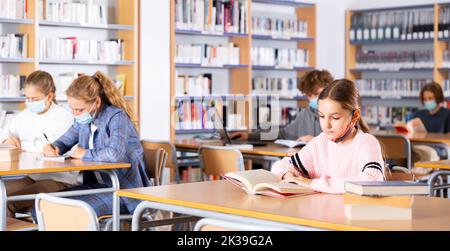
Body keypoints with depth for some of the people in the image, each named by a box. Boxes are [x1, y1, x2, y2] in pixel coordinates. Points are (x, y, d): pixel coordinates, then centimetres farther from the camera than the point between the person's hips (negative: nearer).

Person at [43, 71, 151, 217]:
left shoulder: (116, 116, -16)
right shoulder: (84, 120, 8)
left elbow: (115, 154, -33)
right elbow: (65, 141, 24)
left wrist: (85, 154, -17)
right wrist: (54, 148, -1)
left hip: (124, 188, -8)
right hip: (96, 184, 8)